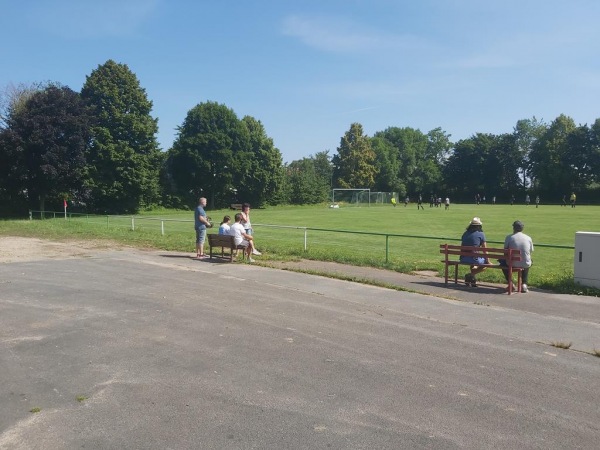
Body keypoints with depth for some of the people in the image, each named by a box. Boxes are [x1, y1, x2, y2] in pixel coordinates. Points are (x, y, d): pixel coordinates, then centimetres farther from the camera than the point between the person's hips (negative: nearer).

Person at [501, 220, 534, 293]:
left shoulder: (509, 237, -7)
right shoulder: (528, 238, -1)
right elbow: (530, 251, 8)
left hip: (512, 264, -2)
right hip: (525, 264, 2)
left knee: (502, 262, 31)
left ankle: (510, 282, 20)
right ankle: (524, 284, 26)